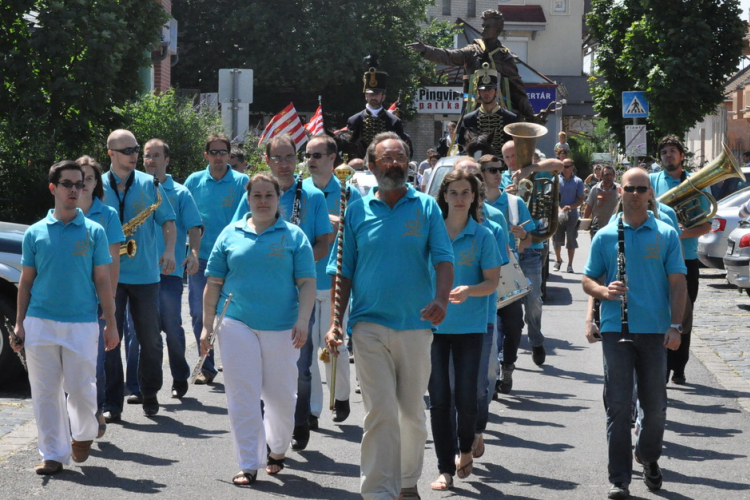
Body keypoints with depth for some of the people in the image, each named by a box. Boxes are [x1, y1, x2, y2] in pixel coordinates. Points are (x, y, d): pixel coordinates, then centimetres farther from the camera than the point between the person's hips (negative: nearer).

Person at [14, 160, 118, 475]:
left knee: (82, 389, 0)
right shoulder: (35, 233, 5)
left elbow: (102, 281, 3)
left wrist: (111, 324, 0)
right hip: (40, 323, 1)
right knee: (45, 393, 3)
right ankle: (53, 455, 12)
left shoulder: (94, 232, 2)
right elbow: (26, 281, 9)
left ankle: (83, 435, 29)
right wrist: (19, 324, 4)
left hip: (81, 324, -1)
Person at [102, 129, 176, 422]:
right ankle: (112, 405, -1)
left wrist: (169, 251, -9)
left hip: (145, 274, 1)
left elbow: (167, 221, 7)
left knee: (150, 339, 8)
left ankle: (150, 395, 25)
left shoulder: (149, 184, 4)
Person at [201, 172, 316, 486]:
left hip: (281, 329, -1)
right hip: (237, 325, 1)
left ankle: (277, 450, 32)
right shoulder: (231, 235, 8)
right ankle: (248, 465, 1)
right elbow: (214, 283, 10)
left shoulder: (293, 236, 4)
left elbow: (307, 283, 1)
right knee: (243, 396, -3)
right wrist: (207, 326, 5)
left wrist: (302, 321, -12)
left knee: (281, 396, 6)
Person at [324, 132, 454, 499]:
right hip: (370, 324, -1)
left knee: (412, 411, 11)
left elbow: (443, 260, -2)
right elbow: (343, 272, 7)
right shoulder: (357, 211, 5)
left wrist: (441, 299, -22)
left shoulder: (426, 207, 5)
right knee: (380, 411, -10)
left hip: (416, 324, 1)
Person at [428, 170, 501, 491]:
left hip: (469, 326, -1)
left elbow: (492, 282, -1)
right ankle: (445, 468, 7)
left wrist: (469, 291, -20)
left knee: (466, 397, 0)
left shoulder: (482, 236, 0)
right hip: (433, 325, 1)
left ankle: (465, 449, 28)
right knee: (439, 398, 0)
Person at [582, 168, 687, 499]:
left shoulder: (666, 235, 5)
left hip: (655, 331, 0)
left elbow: (677, 284, 3)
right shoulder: (605, 236, 6)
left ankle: (648, 457, 33)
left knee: (655, 406, 6)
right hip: (616, 331, 0)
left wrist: (675, 326, -7)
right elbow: (587, 281, 9)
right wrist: (604, 291, -14)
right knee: (618, 406, -2)